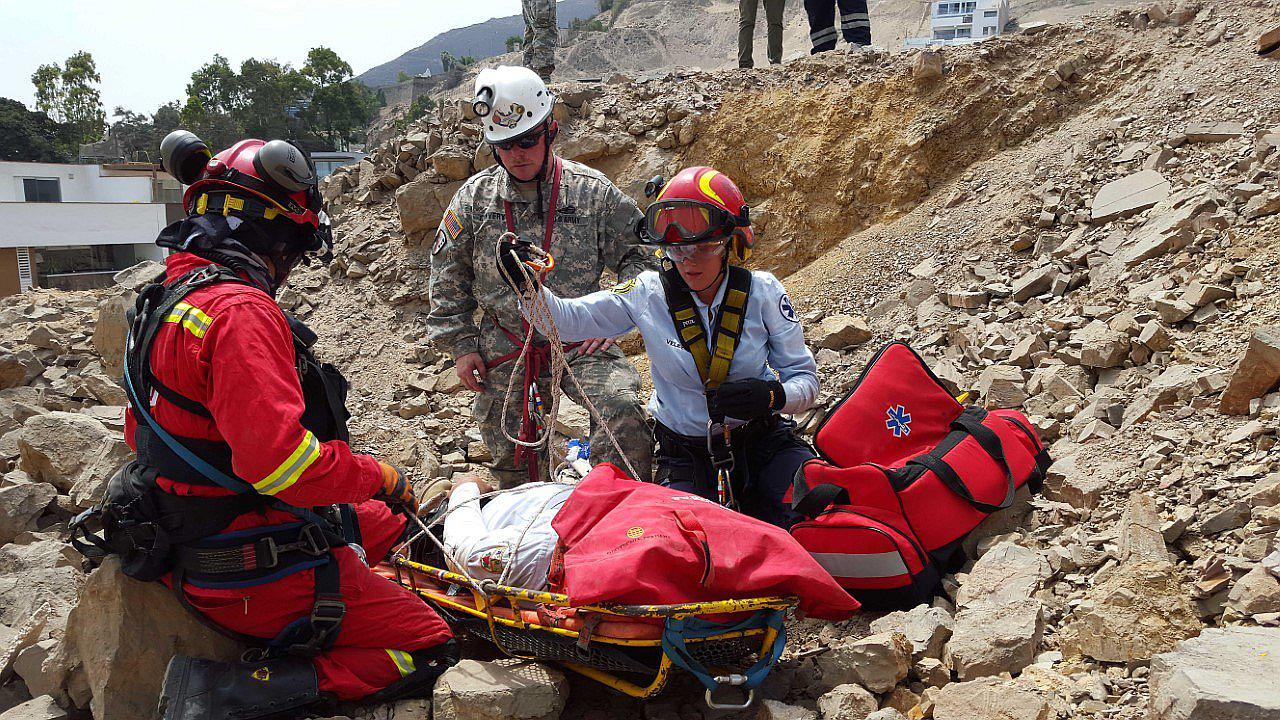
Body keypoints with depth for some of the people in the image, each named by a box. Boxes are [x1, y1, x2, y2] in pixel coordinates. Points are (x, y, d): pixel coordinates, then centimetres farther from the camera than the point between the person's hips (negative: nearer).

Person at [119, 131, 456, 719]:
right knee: (429, 653, -2)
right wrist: (381, 477, -15)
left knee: (383, 523, 27)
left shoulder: (165, 298, 8)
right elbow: (279, 459, -33)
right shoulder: (241, 311, -25)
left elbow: (142, 435, 17)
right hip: (254, 575, -10)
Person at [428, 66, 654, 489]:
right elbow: (448, 282, 11)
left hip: (581, 342, -2)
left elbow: (635, 254, 7)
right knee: (512, 466, 11)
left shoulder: (592, 191, -3)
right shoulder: (473, 199, 2)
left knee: (623, 411, -28)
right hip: (504, 354, 2)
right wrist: (460, 346, 5)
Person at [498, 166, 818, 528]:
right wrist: (527, 283, -22)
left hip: (762, 442, 0)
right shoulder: (649, 294, -7)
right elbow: (565, 320, -2)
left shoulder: (762, 291, -8)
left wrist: (772, 395, -26)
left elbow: (805, 379, -3)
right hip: (685, 455, 0)